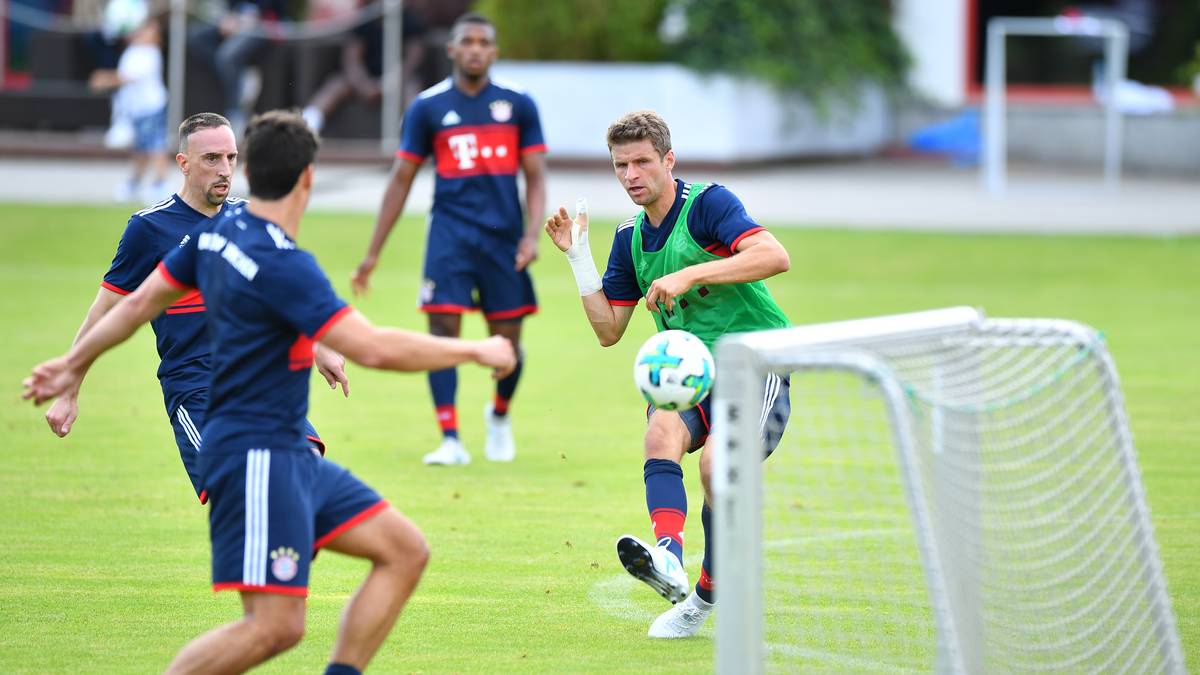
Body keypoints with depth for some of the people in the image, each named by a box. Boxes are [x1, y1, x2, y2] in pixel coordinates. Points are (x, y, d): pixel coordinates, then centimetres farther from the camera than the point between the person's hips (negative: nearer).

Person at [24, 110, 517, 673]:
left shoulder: (218, 231, 6)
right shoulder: (283, 266, -22)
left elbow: (142, 300, 16)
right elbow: (373, 349, -26)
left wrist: (75, 363, 30)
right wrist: (475, 351, -14)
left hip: (289, 453, 10)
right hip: (255, 454, -10)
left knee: (404, 551, 8)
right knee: (275, 625, -15)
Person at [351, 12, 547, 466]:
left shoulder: (518, 105, 5)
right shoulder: (428, 107, 3)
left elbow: (535, 176, 7)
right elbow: (401, 179, 8)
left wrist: (532, 235, -9)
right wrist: (373, 253, 6)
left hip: (503, 236, 1)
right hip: (450, 235, -1)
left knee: (507, 340, 4)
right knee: (443, 330, -12)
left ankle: (499, 415, 33)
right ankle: (451, 440, -11)